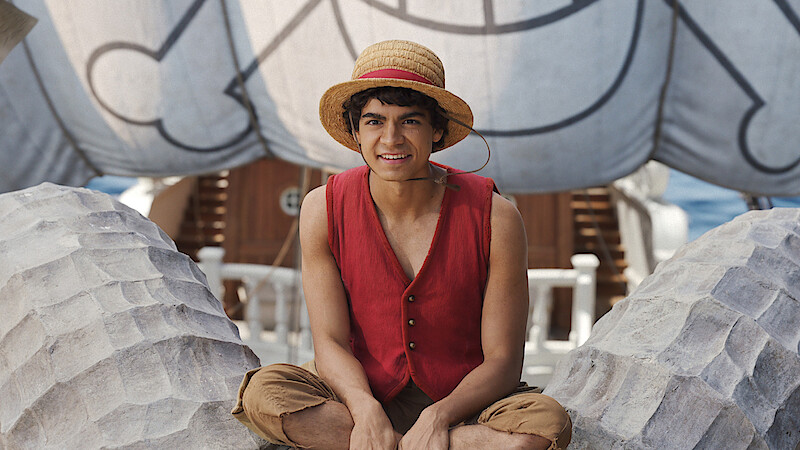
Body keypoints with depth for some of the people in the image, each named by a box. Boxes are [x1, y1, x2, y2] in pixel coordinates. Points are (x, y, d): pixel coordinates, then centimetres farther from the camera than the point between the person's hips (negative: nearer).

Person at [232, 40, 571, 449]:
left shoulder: (495, 219, -14)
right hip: (362, 394, 2)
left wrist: (438, 416, -28)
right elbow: (330, 343, -8)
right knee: (262, 392, -26)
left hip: (462, 399, -1)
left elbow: (502, 361, -11)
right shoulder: (324, 210, -9)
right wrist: (365, 409, -28)